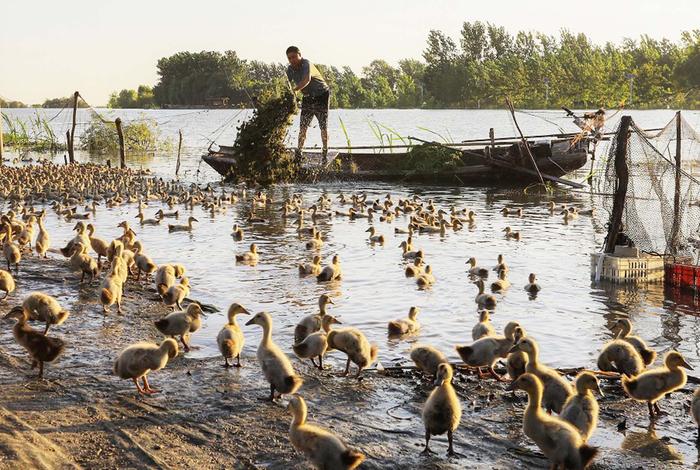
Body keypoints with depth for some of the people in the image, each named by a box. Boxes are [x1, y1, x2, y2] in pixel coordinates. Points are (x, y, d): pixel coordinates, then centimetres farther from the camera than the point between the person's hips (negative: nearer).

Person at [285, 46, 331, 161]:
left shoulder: (306, 64, -25)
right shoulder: (290, 69, -2)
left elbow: (307, 79, -43)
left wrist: (294, 90, -56)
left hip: (321, 94, -6)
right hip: (307, 97, 6)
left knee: (323, 125, -6)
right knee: (303, 126, 0)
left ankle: (325, 151, 3)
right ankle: (299, 151, 5)